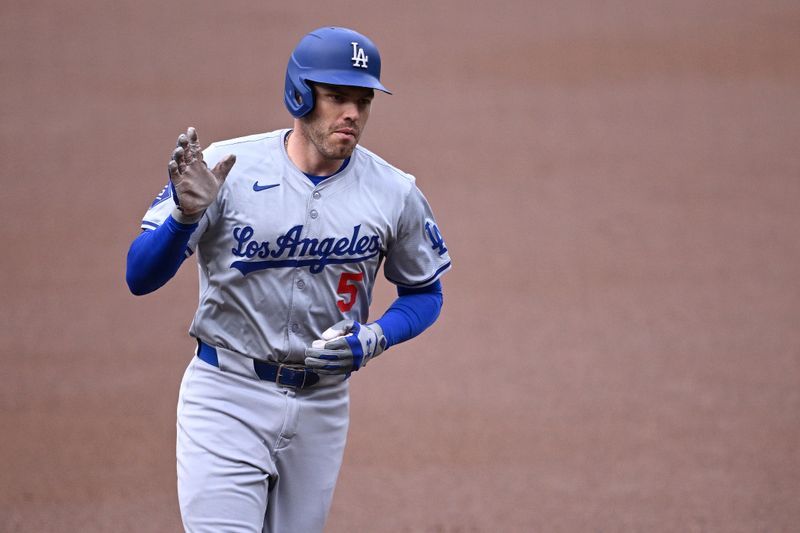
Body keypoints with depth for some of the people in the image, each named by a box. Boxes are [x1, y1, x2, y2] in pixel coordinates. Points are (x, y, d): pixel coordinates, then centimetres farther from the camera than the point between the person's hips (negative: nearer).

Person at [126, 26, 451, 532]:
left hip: (322, 407, 4)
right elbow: (140, 277, -11)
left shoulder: (394, 193, -1)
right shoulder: (228, 168, -10)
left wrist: (375, 338, -8)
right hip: (228, 395, -3)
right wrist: (186, 215, -31)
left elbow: (424, 293, 13)